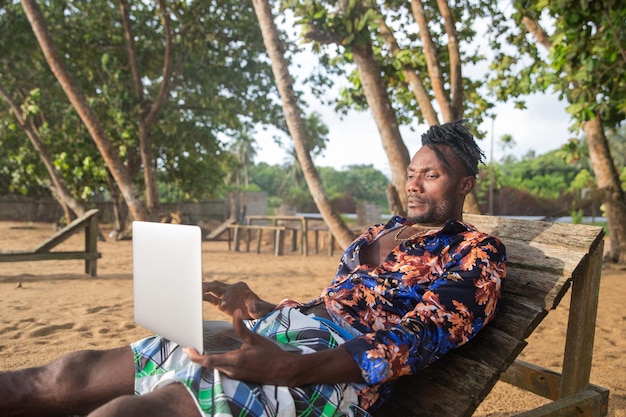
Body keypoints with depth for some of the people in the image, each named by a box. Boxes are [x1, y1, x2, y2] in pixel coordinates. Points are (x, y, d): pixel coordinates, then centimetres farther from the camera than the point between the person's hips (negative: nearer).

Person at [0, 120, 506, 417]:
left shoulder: (478, 253, 4)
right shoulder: (380, 231, 26)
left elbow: (417, 339, -13)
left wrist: (288, 367, -27)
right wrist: (258, 307, 8)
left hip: (337, 364, -7)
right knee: (71, 372, -1)